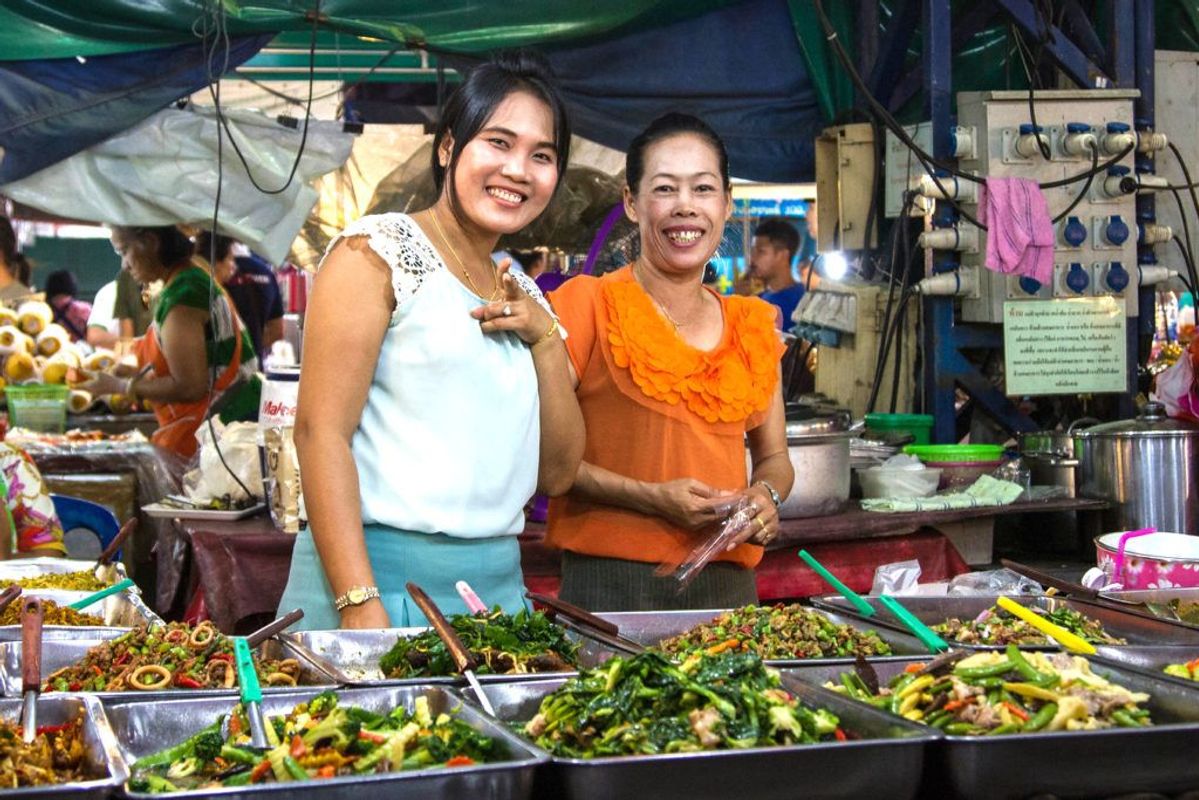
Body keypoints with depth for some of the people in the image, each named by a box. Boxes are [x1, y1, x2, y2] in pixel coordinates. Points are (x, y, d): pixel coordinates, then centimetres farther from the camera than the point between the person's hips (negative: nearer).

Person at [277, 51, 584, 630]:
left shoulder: (522, 296, 16)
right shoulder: (378, 251, -4)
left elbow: (556, 473, 13)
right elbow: (320, 431, -12)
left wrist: (545, 338, -1)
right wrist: (361, 606, -21)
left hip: (498, 587, 6)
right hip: (381, 576, -6)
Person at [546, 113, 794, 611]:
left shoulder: (752, 326, 12)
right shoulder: (588, 304, -3)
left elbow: (774, 456, 22)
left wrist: (765, 496, -1)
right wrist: (652, 498, -16)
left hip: (728, 582, 5)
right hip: (610, 582, -5)